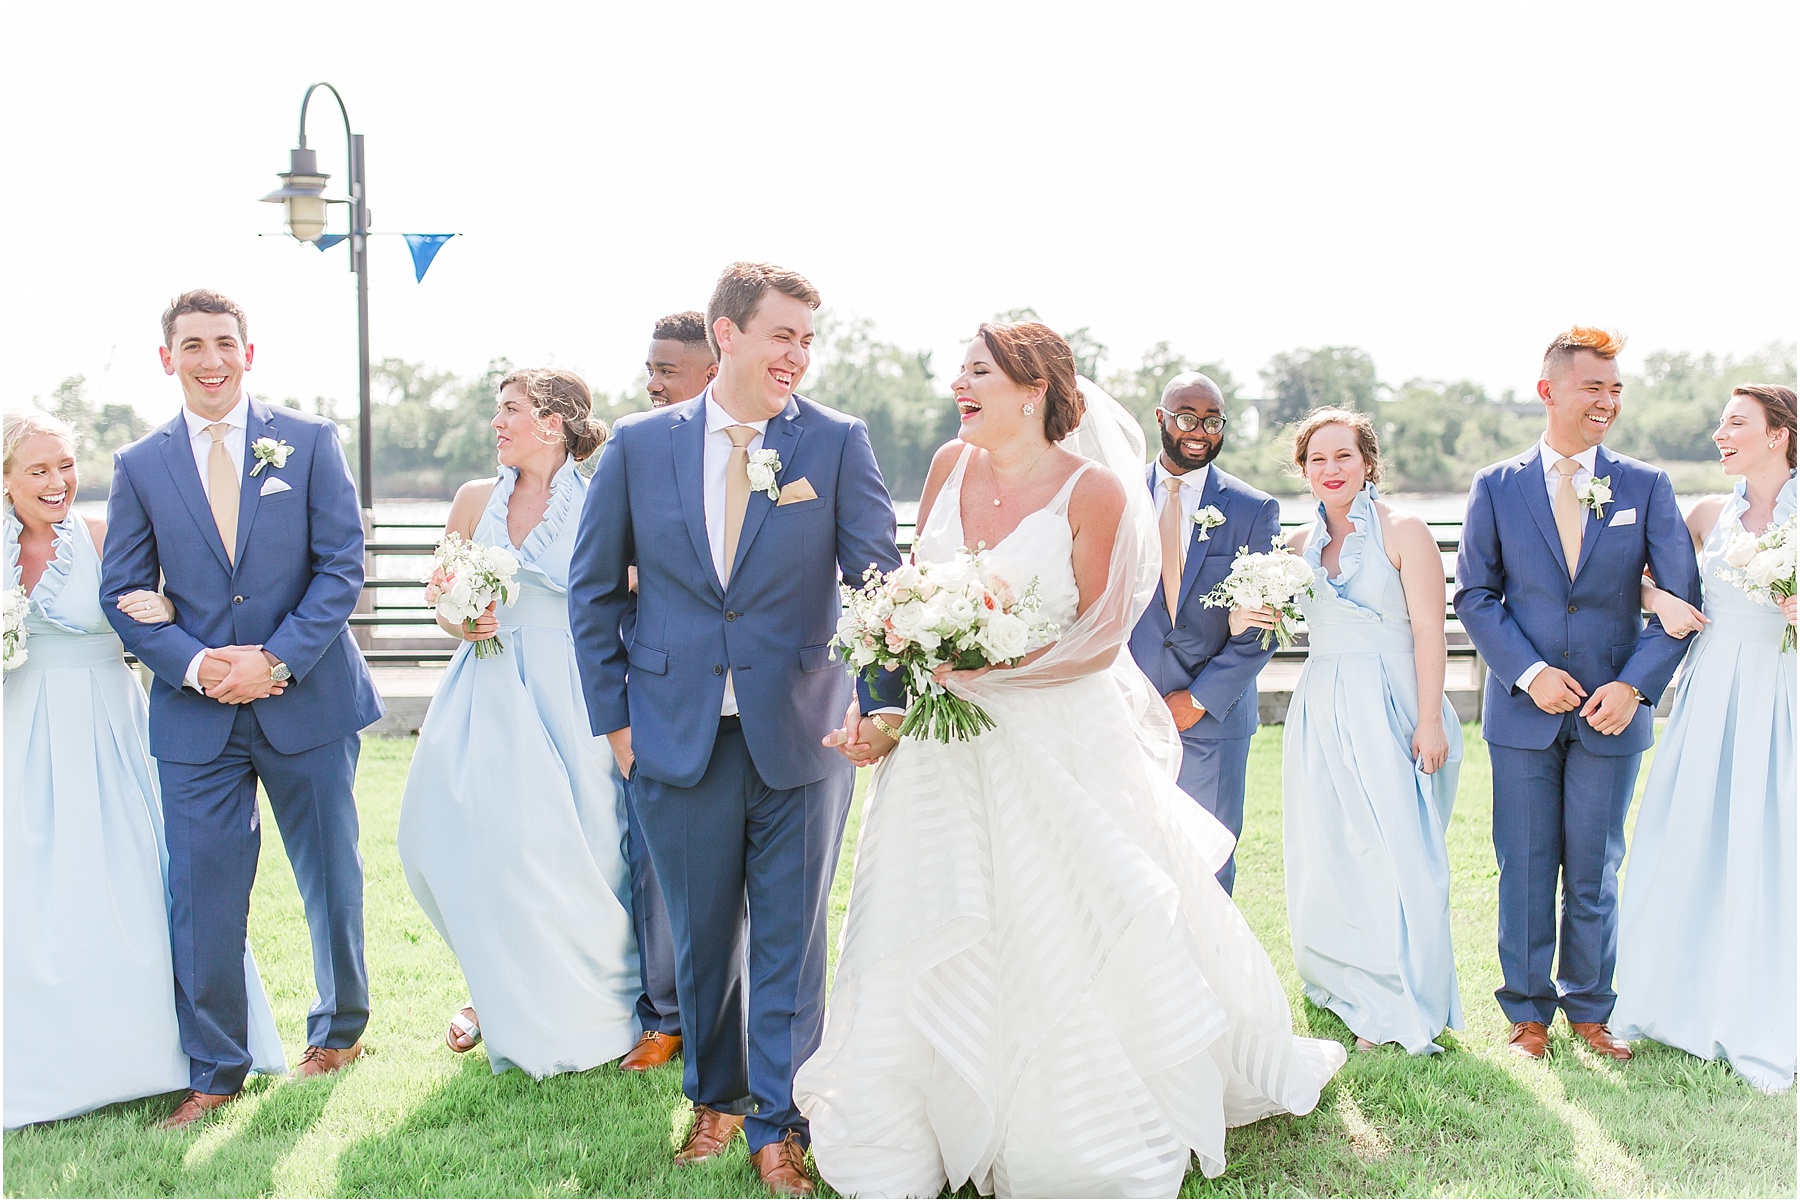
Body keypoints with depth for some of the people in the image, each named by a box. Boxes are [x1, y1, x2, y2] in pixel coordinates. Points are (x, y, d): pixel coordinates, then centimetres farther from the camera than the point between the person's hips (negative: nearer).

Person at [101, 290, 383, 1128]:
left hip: (306, 701, 0)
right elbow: (123, 595, 4)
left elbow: (341, 565, -4)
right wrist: (195, 667, -12)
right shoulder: (139, 466, 5)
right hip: (196, 715, 1)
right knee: (201, 893, 1)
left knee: (331, 875, 12)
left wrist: (277, 660, -14)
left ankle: (339, 1028, 34)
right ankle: (213, 1070, 16)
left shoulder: (309, 442, 0)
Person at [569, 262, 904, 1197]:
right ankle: (716, 1097, 37)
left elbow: (878, 577, -8)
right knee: (703, 938, 15)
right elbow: (593, 589, 8)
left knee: (790, 942, 8)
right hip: (678, 735, 1)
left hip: (801, 735, -1)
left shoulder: (837, 443, -2)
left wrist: (880, 700, -21)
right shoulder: (640, 444, 2)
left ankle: (780, 1125, 24)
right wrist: (611, 715, 4)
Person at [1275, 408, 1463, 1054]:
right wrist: (1261, 616, -2)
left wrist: (1429, 722, -15)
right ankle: (1350, 988, 25)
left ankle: (1402, 1007, 8)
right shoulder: (1299, 544, 11)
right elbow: (1285, 620, 22)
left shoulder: (1402, 531, -4)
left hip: (1390, 710, -5)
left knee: (1396, 858, -5)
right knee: (1327, 857, 8)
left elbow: (1428, 629, -9)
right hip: (1320, 713, 5)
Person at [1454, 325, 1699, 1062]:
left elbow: (1681, 598, -1)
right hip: (1523, 709, 0)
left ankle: (1589, 1008, 24)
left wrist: (1634, 684, -12)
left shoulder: (1647, 488, 2)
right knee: (1525, 867, 6)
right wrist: (1529, 673, -12)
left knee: (1595, 870, 9)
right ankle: (1528, 1013, 19)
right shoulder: (1495, 488, 1)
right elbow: (1475, 595, 0)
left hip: (1610, 711, 0)